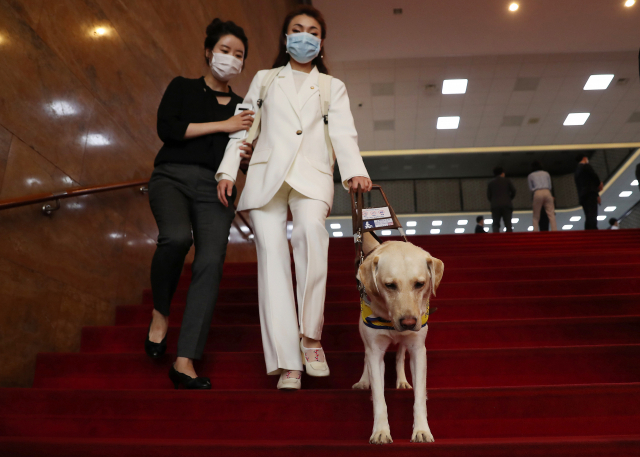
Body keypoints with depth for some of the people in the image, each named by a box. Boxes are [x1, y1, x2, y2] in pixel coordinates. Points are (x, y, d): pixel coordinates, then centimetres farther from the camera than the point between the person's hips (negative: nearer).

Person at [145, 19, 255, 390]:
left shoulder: (243, 107, 20)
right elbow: (167, 129, -5)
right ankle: (160, 313, -6)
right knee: (177, 236, -34)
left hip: (214, 188, 2)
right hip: (173, 176, -2)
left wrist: (247, 154, -2)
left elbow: (248, 154, 23)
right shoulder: (182, 88, 12)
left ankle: (185, 362, -18)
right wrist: (222, 126, -5)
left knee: (211, 264, -18)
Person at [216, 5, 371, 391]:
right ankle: (287, 363, -14)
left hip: (311, 175, -1)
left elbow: (344, 133, 7)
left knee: (311, 232, -32)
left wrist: (355, 171, -13)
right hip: (266, 174, 1)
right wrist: (227, 170, 2)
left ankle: (311, 335, -19)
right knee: (272, 254, -14)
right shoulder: (264, 80, 25)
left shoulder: (333, 87, 23)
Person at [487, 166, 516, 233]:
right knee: (508, 224, 0)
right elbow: (513, 191, 3)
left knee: (496, 224, -1)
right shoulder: (507, 181, 8)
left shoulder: (491, 183, 11)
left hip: (495, 206, 1)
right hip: (507, 205, 0)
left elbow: (488, 196, 5)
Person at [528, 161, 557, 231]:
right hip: (547, 192, 1)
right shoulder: (546, 173, 19)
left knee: (536, 216, 4)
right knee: (551, 214, -4)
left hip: (537, 194, -1)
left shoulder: (530, 175, 14)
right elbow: (550, 186, 16)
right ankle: (554, 230, -15)